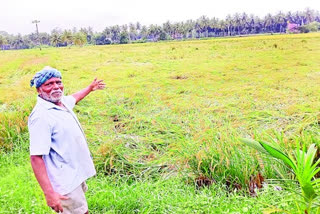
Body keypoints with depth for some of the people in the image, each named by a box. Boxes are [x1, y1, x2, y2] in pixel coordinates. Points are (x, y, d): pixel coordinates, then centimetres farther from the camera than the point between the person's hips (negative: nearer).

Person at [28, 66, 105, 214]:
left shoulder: (62, 101, 0)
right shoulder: (41, 116, -27)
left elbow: (74, 98, 26)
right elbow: (36, 157, -30)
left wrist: (90, 88, 41)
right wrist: (49, 193, -34)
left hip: (77, 172, 10)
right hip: (66, 182, -10)